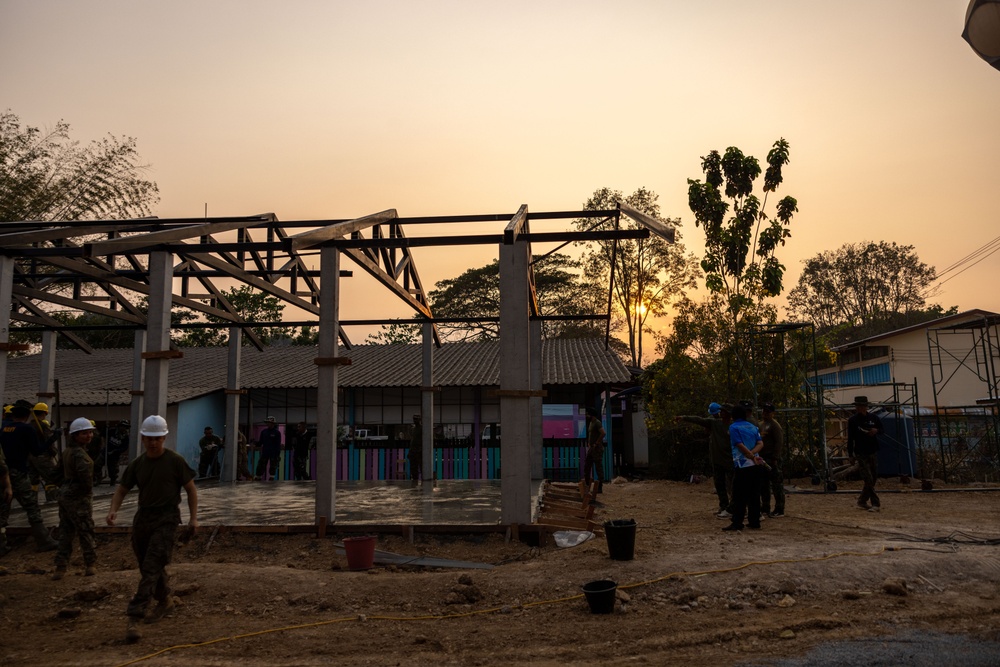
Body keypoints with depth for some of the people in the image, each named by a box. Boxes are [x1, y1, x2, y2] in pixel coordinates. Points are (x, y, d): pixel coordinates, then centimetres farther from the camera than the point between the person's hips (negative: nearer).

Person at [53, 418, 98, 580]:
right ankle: (90, 565, 12)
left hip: (65, 494, 9)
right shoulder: (79, 453, -20)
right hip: (79, 497, -9)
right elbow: (85, 472, -33)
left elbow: (62, 471, 21)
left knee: (66, 532, 13)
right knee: (86, 531, 3)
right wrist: (88, 489, -18)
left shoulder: (67, 451, 12)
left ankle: (60, 568, 15)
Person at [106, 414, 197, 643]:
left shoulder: (175, 461, -7)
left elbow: (191, 489, -2)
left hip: (166, 518, -6)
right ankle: (165, 601, 39)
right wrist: (113, 510, -9)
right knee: (148, 566, 17)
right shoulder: (137, 464, 5)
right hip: (143, 517, 6)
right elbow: (122, 488, 10)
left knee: (151, 568, -14)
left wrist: (193, 518, -6)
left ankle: (134, 617, -15)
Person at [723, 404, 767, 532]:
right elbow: (760, 444, 2)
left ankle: (737, 523, -3)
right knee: (754, 495, 11)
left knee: (739, 496, -3)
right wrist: (752, 454, -9)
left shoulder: (733, 427, -4)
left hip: (743, 466, -6)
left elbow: (740, 445, -13)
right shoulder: (753, 427, 14)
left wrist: (752, 457, -10)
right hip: (756, 465, 6)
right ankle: (755, 522, 14)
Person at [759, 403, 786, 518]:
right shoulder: (761, 425, 17)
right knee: (763, 485, 14)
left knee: (777, 485, -5)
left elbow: (779, 443, -16)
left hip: (772, 459, -9)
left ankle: (779, 510, 0)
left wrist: (775, 458, -21)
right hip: (763, 459, 9)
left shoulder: (775, 425, -9)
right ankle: (765, 508, 22)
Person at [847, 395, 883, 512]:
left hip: (873, 453, 4)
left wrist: (876, 430, -9)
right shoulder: (852, 420, -6)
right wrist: (851, 455, -4)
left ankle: (862, 502, 21)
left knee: (873, 478, 9)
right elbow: (850, 438, -3)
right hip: (860, 454, -4)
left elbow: (882, 429, 17)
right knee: (868, 480, -9)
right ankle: (876, 503, -2)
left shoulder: (874, 418, 2)